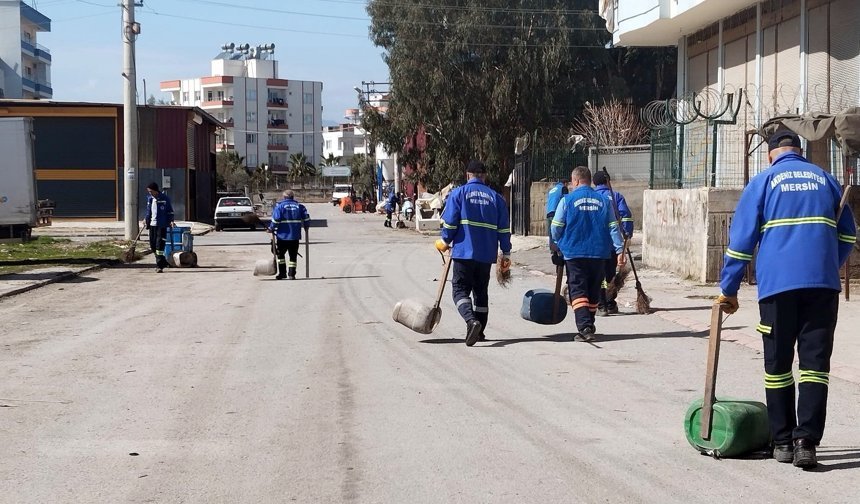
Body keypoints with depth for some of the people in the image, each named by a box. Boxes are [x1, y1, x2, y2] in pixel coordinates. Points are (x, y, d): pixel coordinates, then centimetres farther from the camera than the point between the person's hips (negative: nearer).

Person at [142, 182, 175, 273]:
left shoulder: (164, 198, -7)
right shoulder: (149, 198, 8)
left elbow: (170, 211, -1)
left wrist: (171, 221, -11)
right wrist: (146, 219, 12)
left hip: (162, 225, -6)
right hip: (152, 224, 6)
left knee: (160, 245, -9)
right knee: (153, 245, 8)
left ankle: (159, 265, -5)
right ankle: (163, 262, 23)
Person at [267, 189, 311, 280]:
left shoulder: (279, 206, -6)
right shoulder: (299, 206, 4)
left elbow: (276, 219, -14)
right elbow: (306, 218, 1)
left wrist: (271, 229, -2)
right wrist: (306, 227, 16)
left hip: (283, 235, -2)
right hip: (295, 235, 2)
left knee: (281, 254, 14)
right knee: (293, 255, 9)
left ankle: (282, 273, 10)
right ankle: (292, 274, 5)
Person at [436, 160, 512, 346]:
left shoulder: (458, 193, -1)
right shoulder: (496, 197, 8)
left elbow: (449, 222, -6)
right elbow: (504, 228, 6)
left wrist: (445, 242, 11)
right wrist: (506, 253, 12)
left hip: (464, 252, -3)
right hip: (487, 254, 4)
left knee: (460, 289, -1)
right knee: (481, 291, 16)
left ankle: (471, 320, -26)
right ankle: (479, 332, 19)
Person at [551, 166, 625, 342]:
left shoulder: (567, 200, -4)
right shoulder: (603, 201, 5)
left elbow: (556, 227, -1)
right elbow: (613, 227, 3)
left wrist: (557, 245, 17)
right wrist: (620, 250, 4)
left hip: (574, 253, -3)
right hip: (599, 254, 4)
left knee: (578, 291, -3)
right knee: (593, 292, 16)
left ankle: (584, 328, -19)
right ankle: (589, 326, 27)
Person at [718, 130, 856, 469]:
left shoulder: (763, 182, 6)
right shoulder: (825, 179, 14)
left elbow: (741, 239, 2)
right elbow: (848, 235, 18)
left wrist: (728, 289, 7)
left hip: (777, 285, -1)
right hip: (823, 285, 2)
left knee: (778, 364, 9)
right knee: (815, 362, 1)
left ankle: (783, 441, 13)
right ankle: (805, 441, -10)